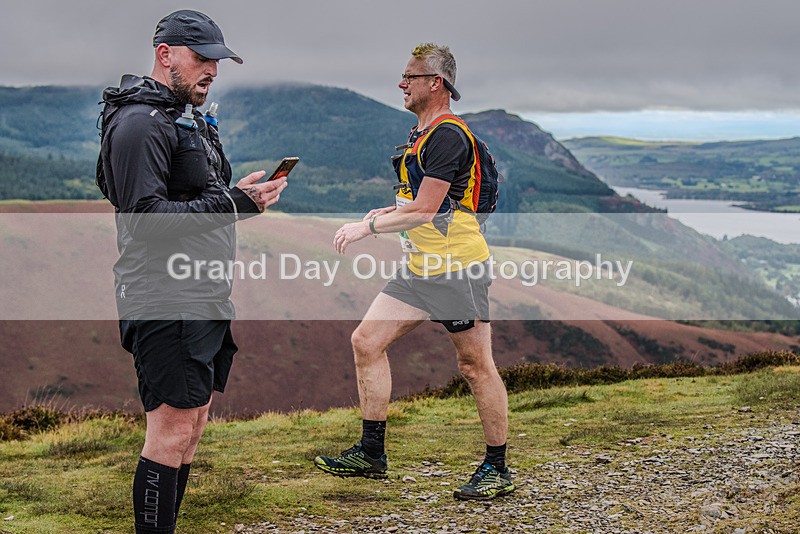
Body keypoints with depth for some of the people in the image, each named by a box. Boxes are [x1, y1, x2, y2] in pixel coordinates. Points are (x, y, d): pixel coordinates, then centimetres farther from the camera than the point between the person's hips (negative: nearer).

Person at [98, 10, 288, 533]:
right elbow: (146, 216, -20)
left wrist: (242, 195, 4)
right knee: (172, 430, -9)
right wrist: (233, 204, -21)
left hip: (205, 301, 10)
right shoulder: (141, 122, -12)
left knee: (192, 426, 12)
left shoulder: (191, 118, 20)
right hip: (166, 302, -10)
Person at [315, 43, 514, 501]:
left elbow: (425, 211, -20)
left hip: (459, 266, -10)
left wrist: (367, 227, -13)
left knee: (476, 364, -4)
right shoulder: (423, 134, 17)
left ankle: (497, 470, 8)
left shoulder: (448, 135, -15)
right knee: (367, 341, 5)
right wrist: (392, 212, 15)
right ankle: (371, 453, 12)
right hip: (422, 269, 10)